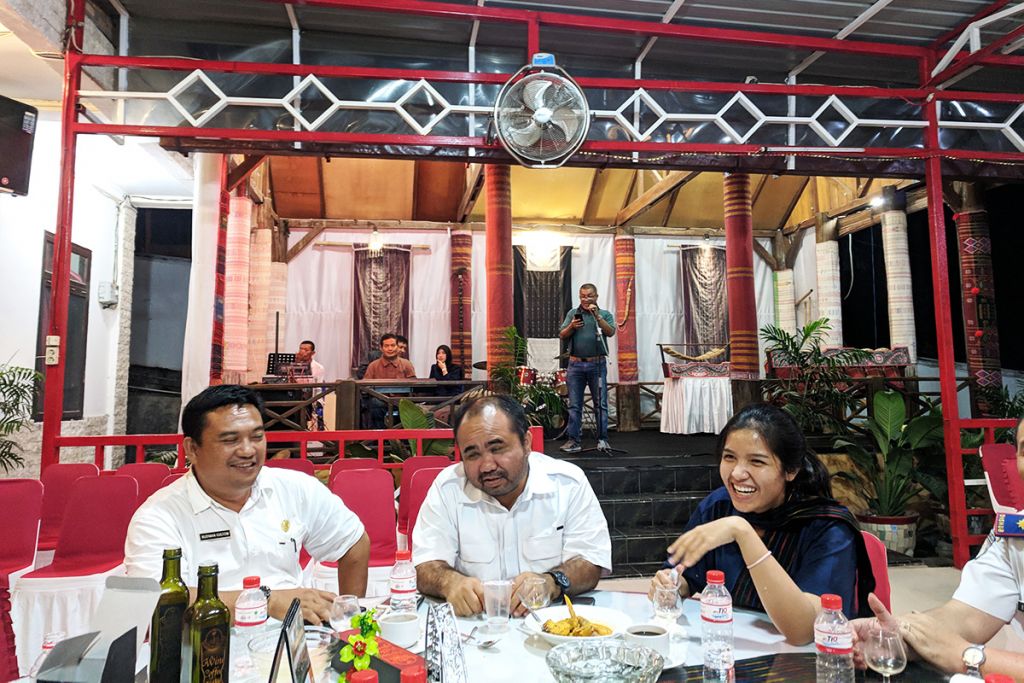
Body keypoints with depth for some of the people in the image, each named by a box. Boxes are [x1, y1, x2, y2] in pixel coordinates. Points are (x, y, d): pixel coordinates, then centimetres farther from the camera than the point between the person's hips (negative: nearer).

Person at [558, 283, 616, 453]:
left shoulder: (605, 314, 9)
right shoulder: (573, 313, 13)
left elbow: (610, 332, -8)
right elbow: (562, 335, 8)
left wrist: (597, 316, -17)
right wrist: (572, 326, -11)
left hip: (597, 364, -1)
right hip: (575, 364, 1)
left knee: (601, 404, -1)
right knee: (574, 405, 3)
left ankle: (602, 440, 5)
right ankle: (573, 441, 7)